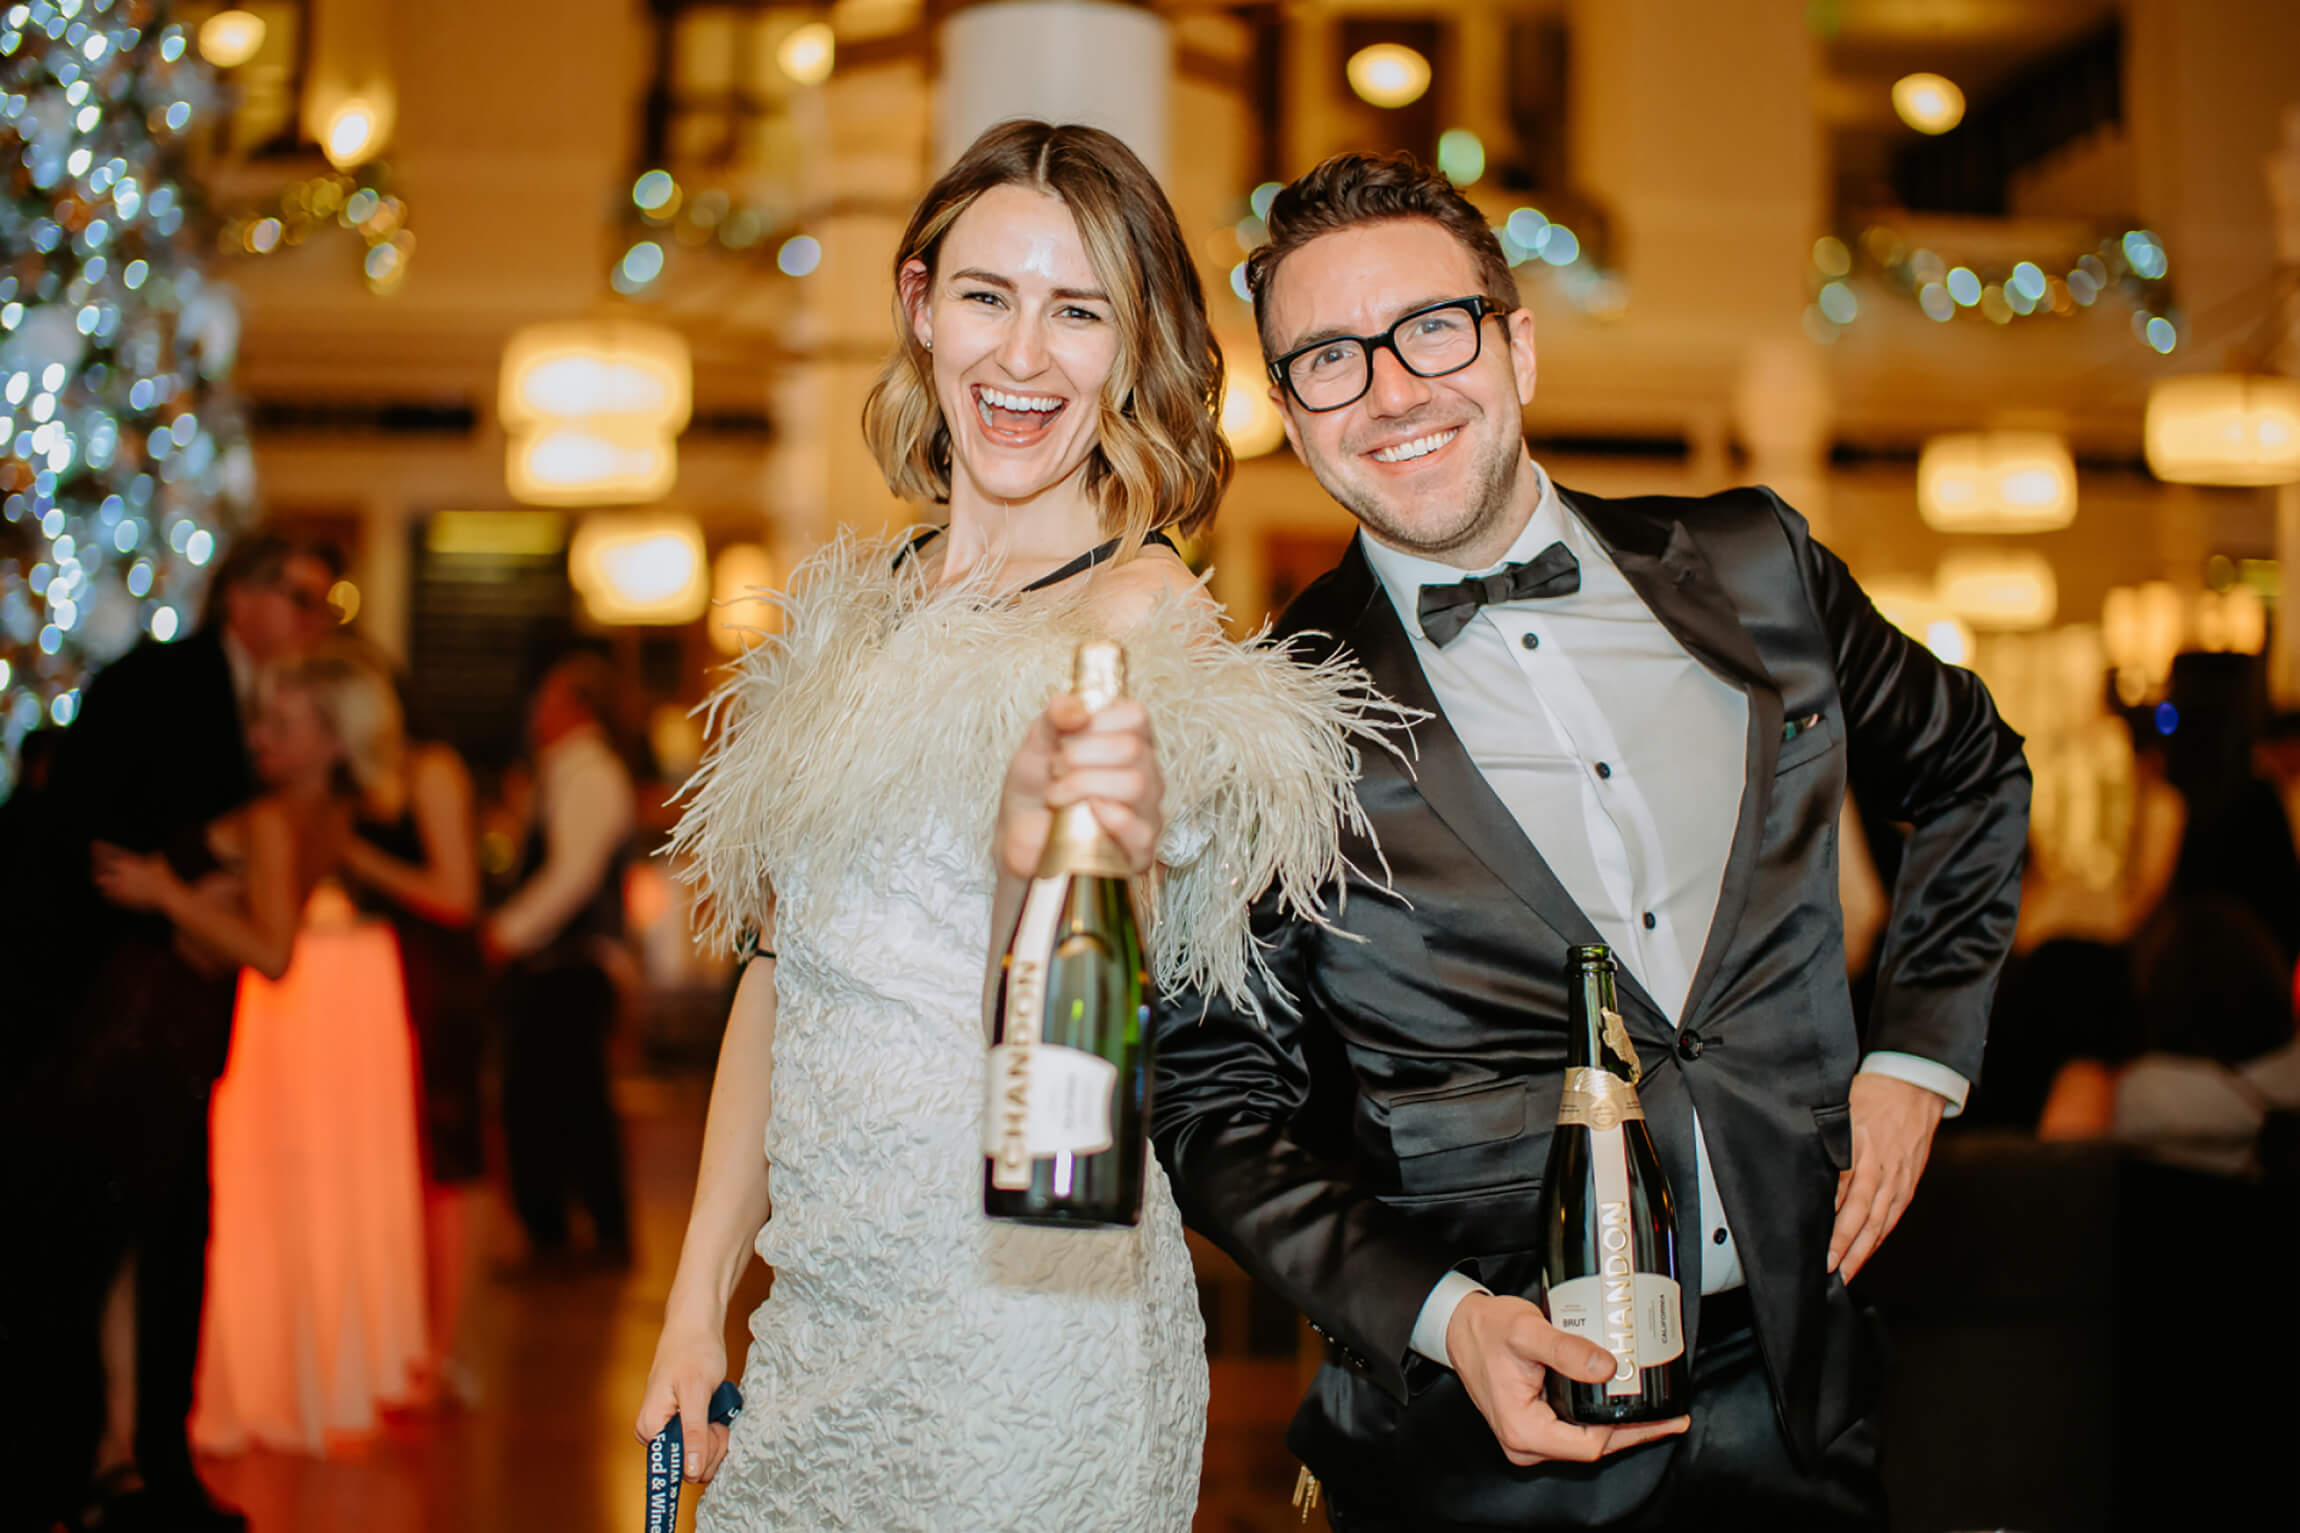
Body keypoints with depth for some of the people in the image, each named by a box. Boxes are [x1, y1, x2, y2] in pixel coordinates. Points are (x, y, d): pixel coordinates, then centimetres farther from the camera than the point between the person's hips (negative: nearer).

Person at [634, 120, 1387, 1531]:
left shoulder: (1145, 610, -12)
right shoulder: (852, 600, 7)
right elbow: (782, 963, 12)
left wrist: (1068, 845, -50)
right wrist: (699, 1298, 10)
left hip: (1022, 1303, -6)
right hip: (822, 1306, 6)